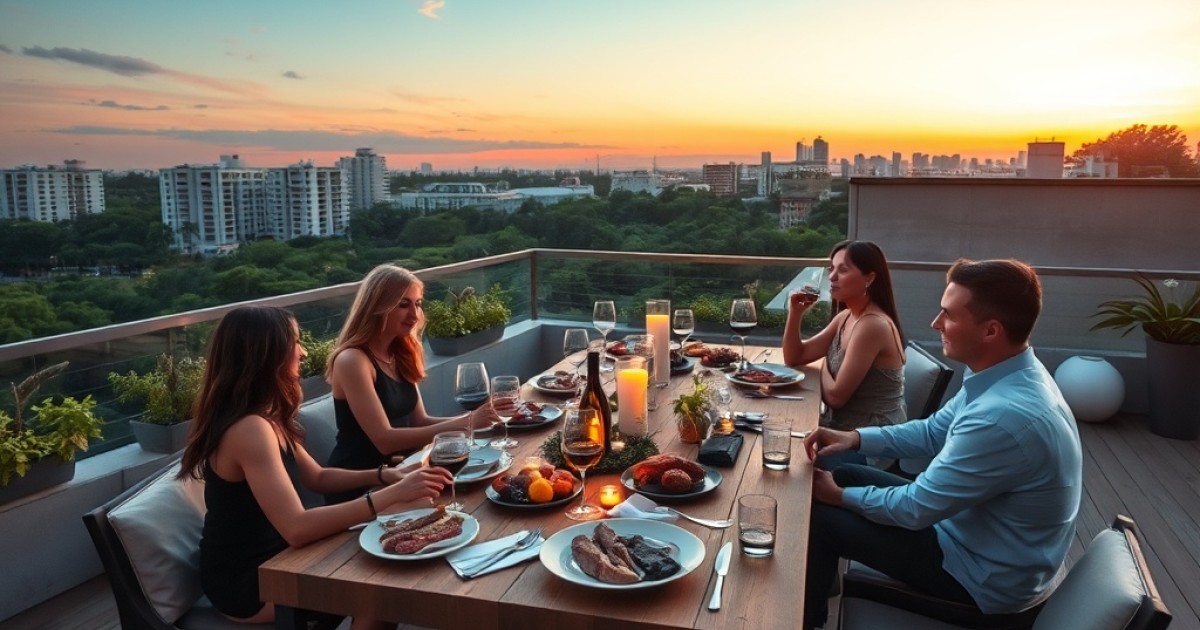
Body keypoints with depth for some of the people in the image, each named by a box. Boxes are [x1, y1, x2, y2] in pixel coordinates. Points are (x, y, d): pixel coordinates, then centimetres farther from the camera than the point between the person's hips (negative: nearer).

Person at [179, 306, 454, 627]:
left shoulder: (265, 418, 4)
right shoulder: (250, 429, -28)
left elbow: (317, 477, 11)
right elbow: (297, 528, -37)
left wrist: (385, 475, -4)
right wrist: (393, 494, -36)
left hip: (264, 558, 9)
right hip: (244, 583, -9)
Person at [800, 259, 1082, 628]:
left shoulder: (1004, 417, -36)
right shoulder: (1010, 376, -6)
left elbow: (914, 509, -26)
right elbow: (933, 432, 9)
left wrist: (838, 496, -9)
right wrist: (856, 438, -4)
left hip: (988, 576, -9)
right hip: (980, 531, 9)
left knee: (819, 517, -5)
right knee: (846, 475, 13)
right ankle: (816, 599, 30)